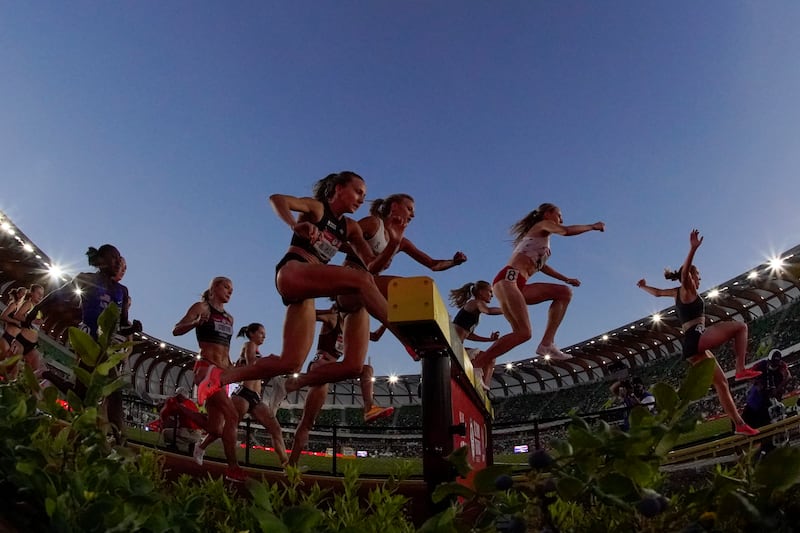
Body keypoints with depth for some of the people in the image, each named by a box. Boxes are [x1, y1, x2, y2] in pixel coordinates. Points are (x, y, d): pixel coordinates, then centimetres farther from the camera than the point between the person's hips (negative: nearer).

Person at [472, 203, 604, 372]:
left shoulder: (542, 237, 33)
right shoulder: (543, 225, 9)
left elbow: (541, 265, 43)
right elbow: (567, 231, -8)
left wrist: (566, 279, 46)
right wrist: (593, 226, 8)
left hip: (518, 285, 9)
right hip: (508, 279, -9)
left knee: (565, 292, 6)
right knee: (523, 333, -20)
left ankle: (547, 344, -5)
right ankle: (474, 365, -21)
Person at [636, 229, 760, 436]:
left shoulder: (677, 293, 22)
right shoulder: (686, 289, 1)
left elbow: (657, 292, 37)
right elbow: (684, 272, -20)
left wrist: (643, 286, 57)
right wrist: (693, 249, -33)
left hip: (692, 346, 8)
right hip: (697, 337, -8)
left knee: (721, 382, 8)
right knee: (740, 326, -6)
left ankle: (739, 424, 7)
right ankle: (741, 370, -15)